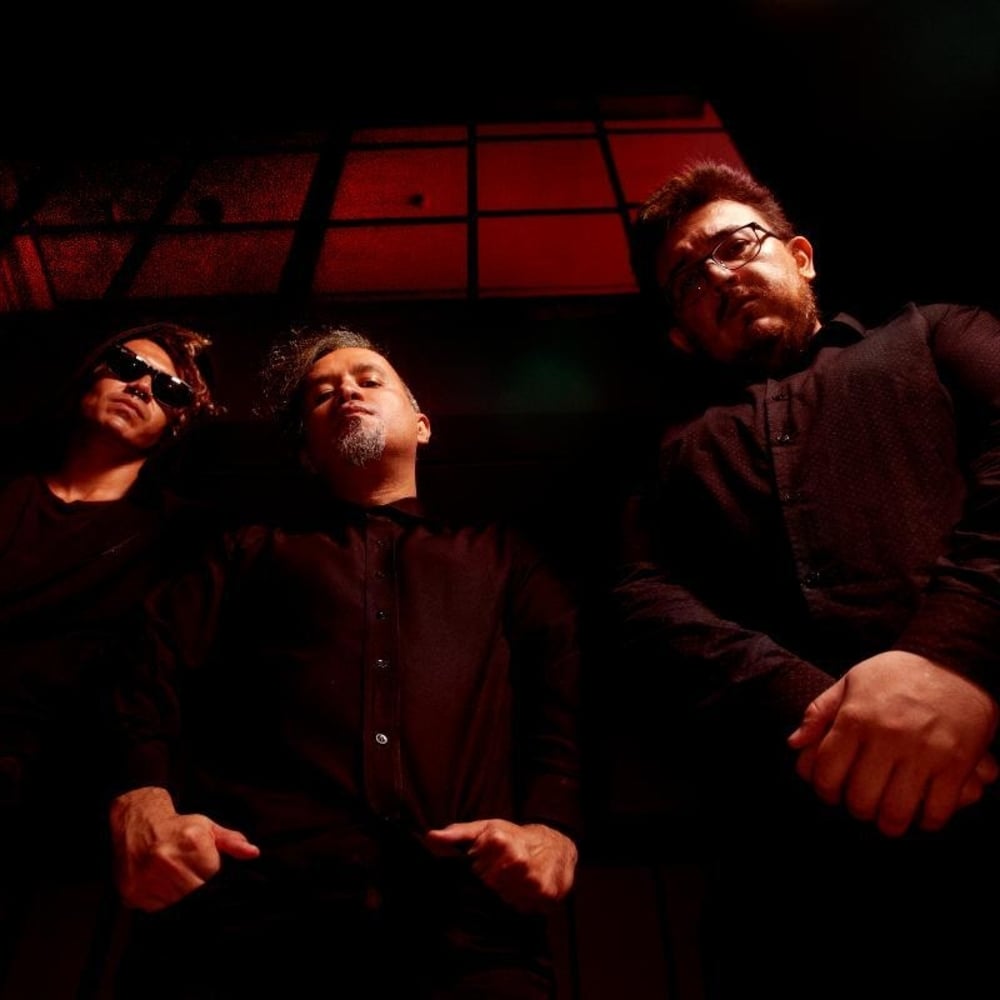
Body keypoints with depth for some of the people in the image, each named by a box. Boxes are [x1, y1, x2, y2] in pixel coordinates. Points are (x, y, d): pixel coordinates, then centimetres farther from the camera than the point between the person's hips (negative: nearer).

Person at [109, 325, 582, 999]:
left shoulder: (500, 555, 26)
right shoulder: (248, 550, 26)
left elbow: (567, 692, 11)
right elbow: (154, 680, 13)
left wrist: (552, 823, -8)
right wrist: (141, 804, -9)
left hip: (462, 905, 1)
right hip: (251, 897, 0)